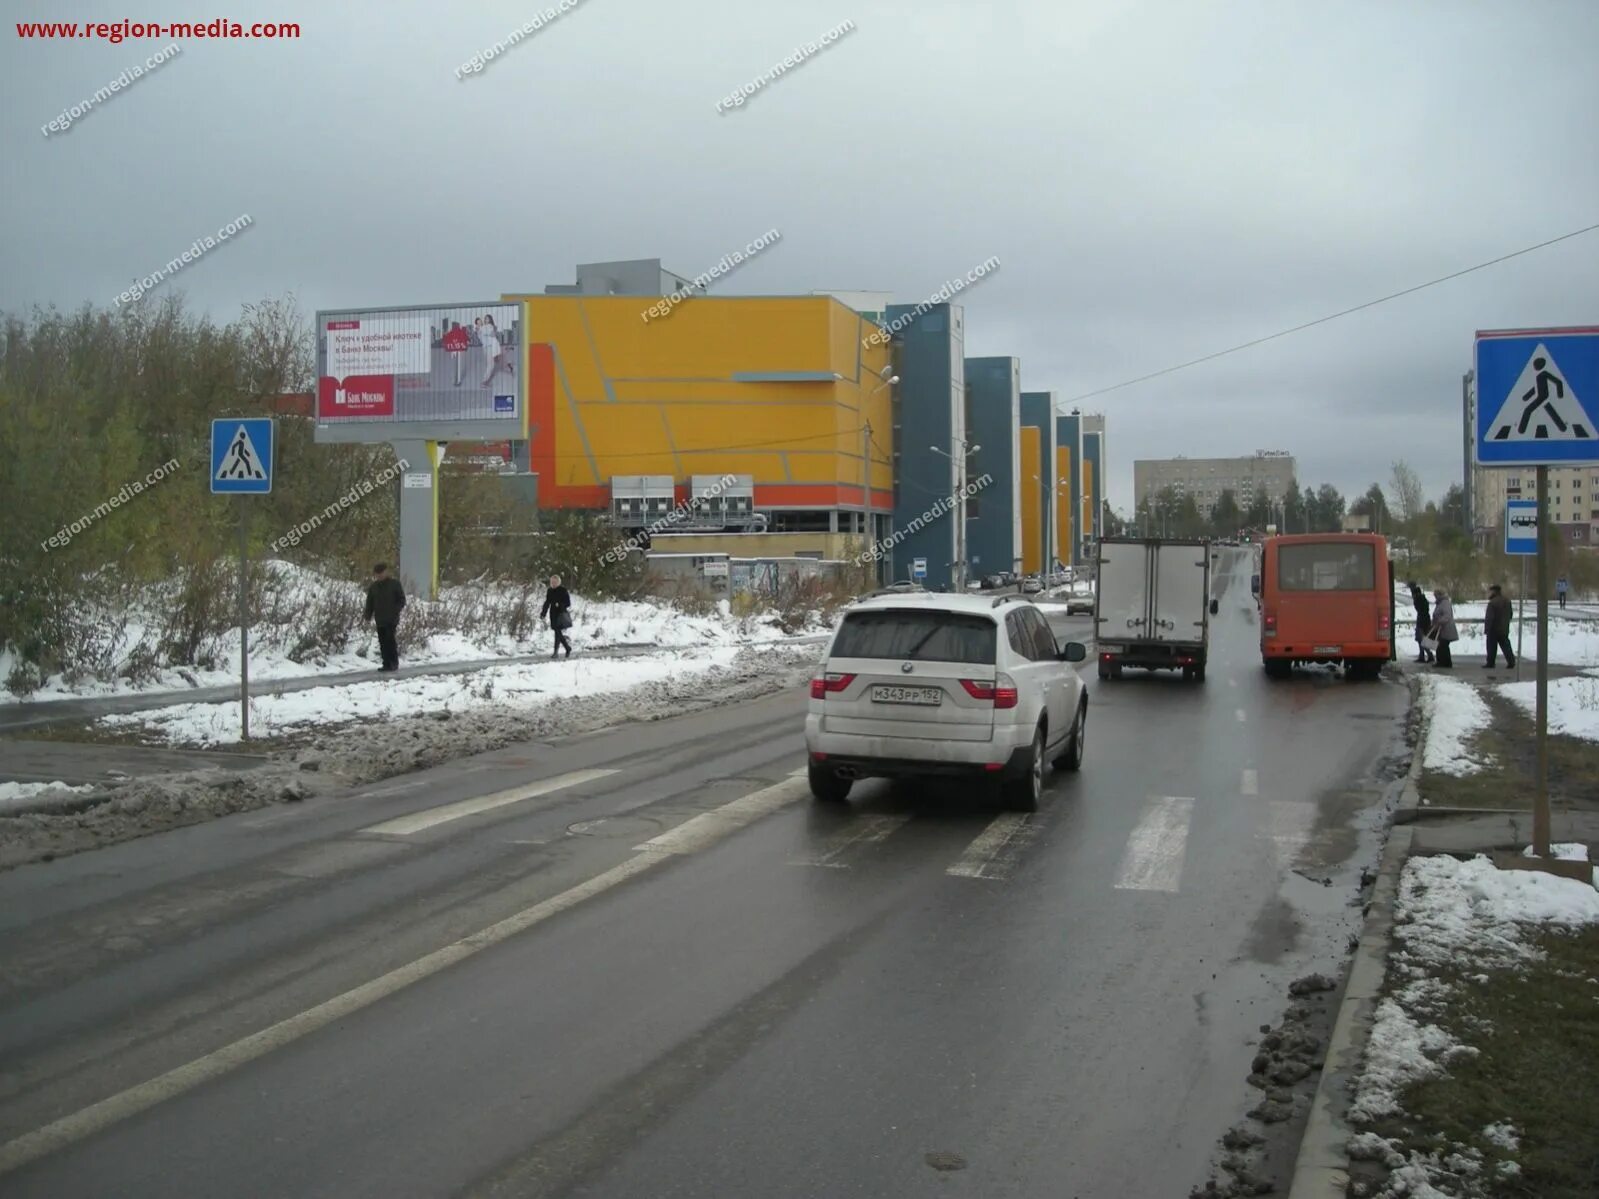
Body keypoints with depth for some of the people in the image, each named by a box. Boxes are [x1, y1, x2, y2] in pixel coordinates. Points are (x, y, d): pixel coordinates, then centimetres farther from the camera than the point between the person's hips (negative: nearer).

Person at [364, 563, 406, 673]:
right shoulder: (373, 586, 10)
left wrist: (395, 611, -13)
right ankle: (387, 664, 8)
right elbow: (369, 602, 14)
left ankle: (394, 663, -2)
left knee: (390, 640, -12)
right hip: (380, 619, 4)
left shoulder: (394, 584, -1)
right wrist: (368, 615, 3)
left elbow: (402, 600, 0)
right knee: (382, 643, 3)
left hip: (391, 619, -4)